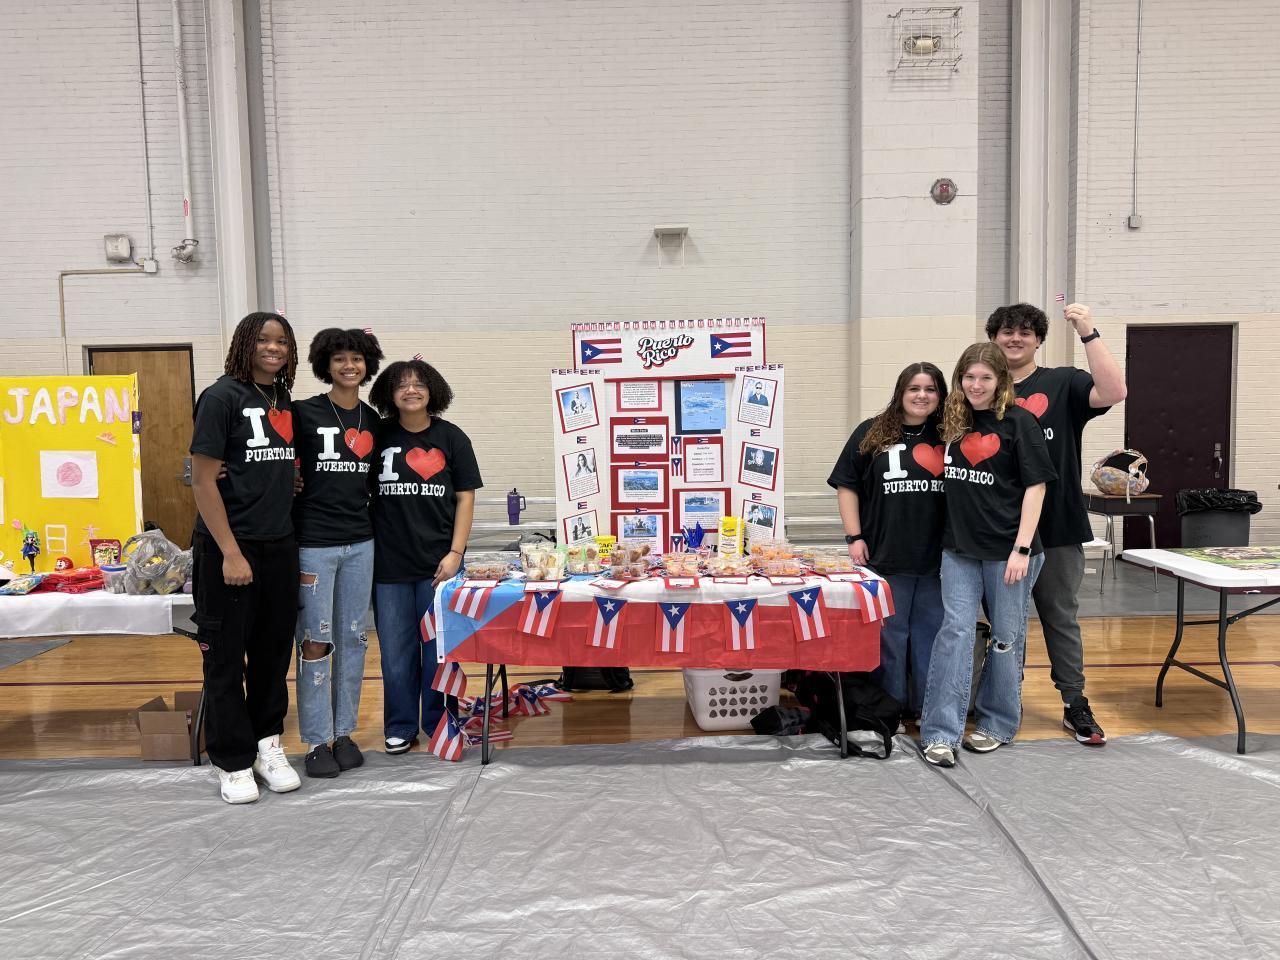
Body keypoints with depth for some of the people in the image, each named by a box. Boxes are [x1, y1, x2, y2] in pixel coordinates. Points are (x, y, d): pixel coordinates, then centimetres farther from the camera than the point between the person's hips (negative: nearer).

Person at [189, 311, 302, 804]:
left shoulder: (286, 401, 9)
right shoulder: (222, 397, -8)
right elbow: (202, 480, -12)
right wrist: (230, 553, -16)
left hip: (280, 546, 6)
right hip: (228, 548, -6)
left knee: (274, 652, 13)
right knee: (226, 657, 5)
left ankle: (267, 744, 28)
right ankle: (233, 762, 18)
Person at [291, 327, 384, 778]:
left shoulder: (373, 420, 9)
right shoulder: (304, 413, -4)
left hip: (360, 544, 4)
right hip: (313, 543, -4)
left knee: (352, 639, 10)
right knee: (316, 642, 0)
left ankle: (344, 731, 22)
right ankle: (317, 740, 13)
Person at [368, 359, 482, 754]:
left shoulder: (451, 438, 2)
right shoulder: (378, 437, 3)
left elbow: (465, 498, 1)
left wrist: (455, 552, -6)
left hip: (438, 563, -1)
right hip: (389, 563, 1)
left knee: (439, 647, 7)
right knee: (396, 650, 9)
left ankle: (439, 724, 23)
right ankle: (400, 727, 24)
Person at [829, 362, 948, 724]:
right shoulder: (872, 433, 0)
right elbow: (847, 486, 2)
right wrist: (854, 537, -4)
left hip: (937, 558, 2)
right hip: (885, 557, -1)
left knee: (931, 636, 11)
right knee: (888, 636, 9)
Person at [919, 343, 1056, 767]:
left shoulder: (1018, 422, -6)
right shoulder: (955, 422, 9)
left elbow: (1035, 486, -8)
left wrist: (1021, 548, -14)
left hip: (1006, 548, -4)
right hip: (960, 547, 4)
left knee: (1006, 636, 9)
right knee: (955, 631, -1)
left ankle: (998, 722, 26)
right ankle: (940, 732, 1)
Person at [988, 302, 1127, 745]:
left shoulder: (1063, 383, 2)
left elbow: (1114, 392, -17)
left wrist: (1089, 333, -22)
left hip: (1057, 528, -2)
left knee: (1061, 617, 9)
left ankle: (1076, 705, 19)